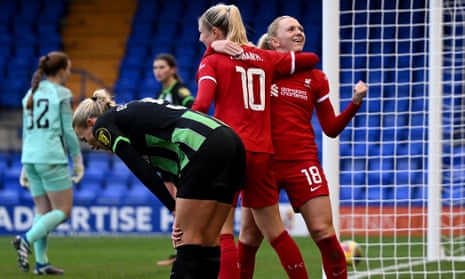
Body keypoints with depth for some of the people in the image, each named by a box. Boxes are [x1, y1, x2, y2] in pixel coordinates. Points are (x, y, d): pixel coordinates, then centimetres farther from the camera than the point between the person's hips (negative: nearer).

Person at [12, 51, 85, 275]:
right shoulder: (62, 94, -5)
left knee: (43, 211, 11)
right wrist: (78, 159, 1)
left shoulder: (31, 94, 14)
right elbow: (68, 130, -7)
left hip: (31, 157, 7)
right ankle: (26, 240, -20)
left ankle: (41, 262, 5)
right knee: (63, 210, -2)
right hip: (52, 158, -7)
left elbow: (26, 131, 16)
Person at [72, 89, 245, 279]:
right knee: (209, 241, 8)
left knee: (188, 240, -8)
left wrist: (174, 209, -2)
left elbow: (143, 171, -3)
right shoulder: (133, 115, 31)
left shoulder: (103, 125, 8)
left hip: (203, 145, -9)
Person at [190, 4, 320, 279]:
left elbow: (201, 105, -14)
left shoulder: (212, 60, 0)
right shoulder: (264, 58, 14)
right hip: (261, 153, 5)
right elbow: (311, 59, 24)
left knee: (222, 232, -7)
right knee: (274, 230, 17)